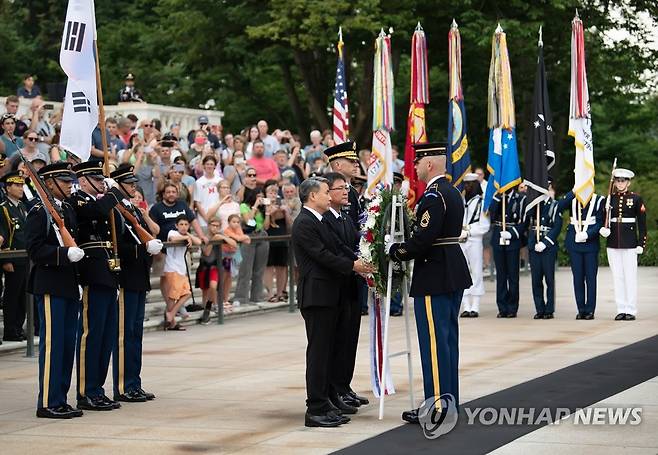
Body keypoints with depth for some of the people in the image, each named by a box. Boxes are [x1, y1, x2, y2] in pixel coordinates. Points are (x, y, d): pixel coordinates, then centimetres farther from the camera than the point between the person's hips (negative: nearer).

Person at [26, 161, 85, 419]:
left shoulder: (69, 211, 17)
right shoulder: (39, 212, -8)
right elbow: (35, 250, -17)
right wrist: (66, 253, -25)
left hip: (69, 286, 9)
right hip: (50, 286, -9)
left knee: (68, 343, 9)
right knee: (52, 343, -8)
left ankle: (60, 400, 16)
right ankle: (48, 403, -4)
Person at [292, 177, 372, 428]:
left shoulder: (317, 221, 18)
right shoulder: (304, 223, -13)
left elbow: (330, 254, 17)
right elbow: (322, 256, -19)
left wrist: (356, 264, 5)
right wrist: (352, 265, -17)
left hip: (327, 295, 10)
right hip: (316, 296, -10)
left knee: (325, 351, 11)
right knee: (318, 352, -8)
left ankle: (323, 405, 16)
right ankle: (315, 410, -6)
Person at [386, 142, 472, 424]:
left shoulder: (433, 196, -17)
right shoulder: (452, 192, 14)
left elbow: (423, 240, -24)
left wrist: (395, 251, -9)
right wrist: (401, 248, 10)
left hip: (434, 276, -10)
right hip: (454, 272, 10)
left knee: (434, 341, -6)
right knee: (448, 339, 14)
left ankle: (436, 405, -4)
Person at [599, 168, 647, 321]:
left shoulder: (636, 199, -1)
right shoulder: (609, 199, 8)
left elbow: (642, 223, 0)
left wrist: (641, 244, -6)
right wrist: (603, 229, -9)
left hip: (630, 243, -3)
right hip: (613, 243, 3)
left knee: (630, 277, -2)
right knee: (617, 277, 6)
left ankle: (631, 311, 3)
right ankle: (621, 309, 10)